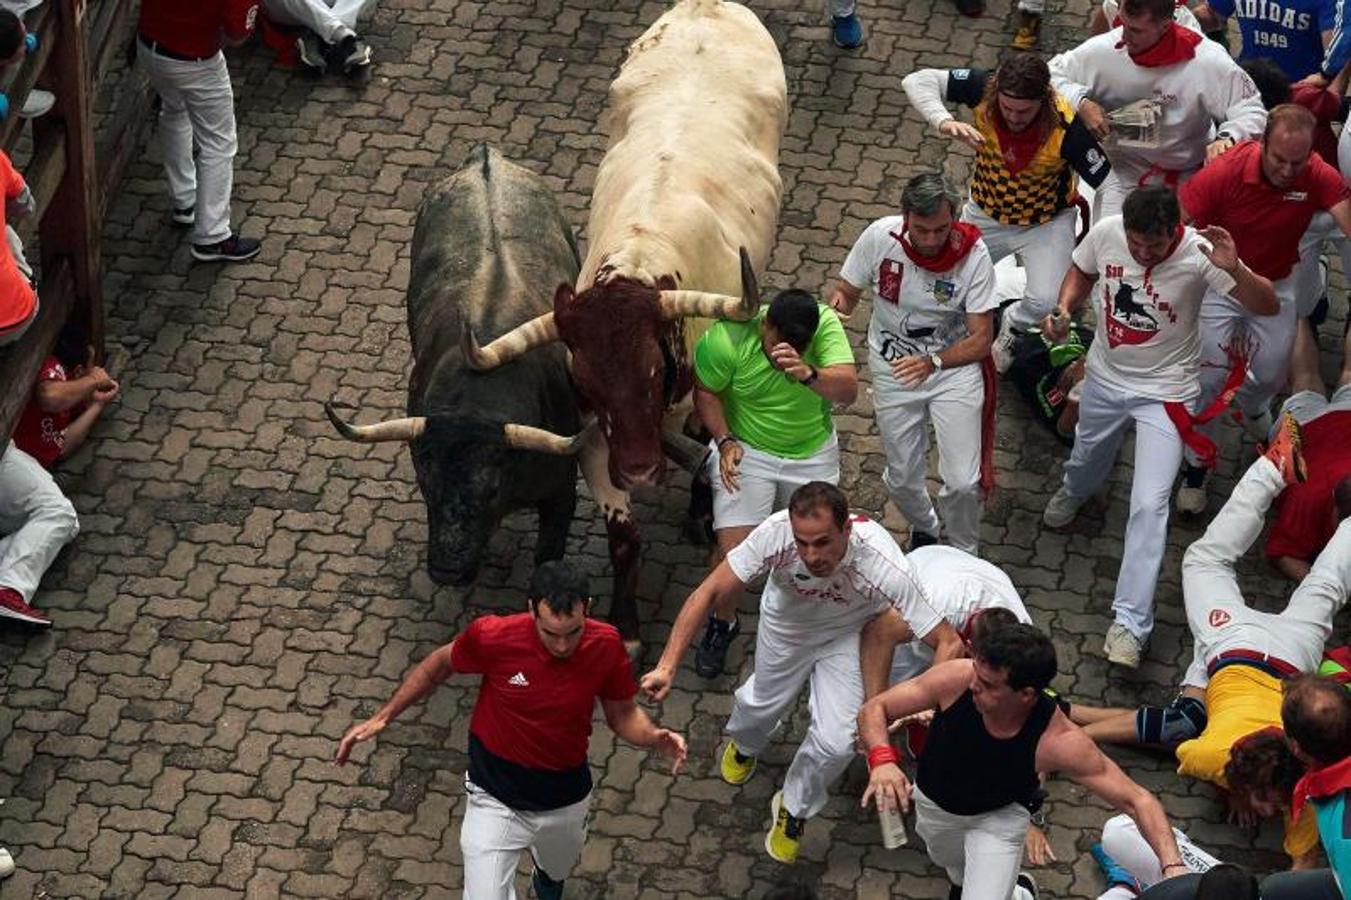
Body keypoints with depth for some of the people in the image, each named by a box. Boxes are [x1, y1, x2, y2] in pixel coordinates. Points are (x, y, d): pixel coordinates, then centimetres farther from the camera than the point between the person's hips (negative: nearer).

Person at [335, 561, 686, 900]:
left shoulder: (606, 645, -22)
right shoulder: (492, 636, -28)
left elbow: (623, 715, -5)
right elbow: (440, 665, -6)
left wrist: (655, 738, -27)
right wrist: (381, 718, -6)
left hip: (567, 798, 3)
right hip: (496, 798, -3)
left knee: (557, 871, 32)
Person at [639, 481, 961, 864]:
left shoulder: (884, 566, -43)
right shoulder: (776, 532, -41)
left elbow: (948, 642, -37)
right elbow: (708, 593, -31)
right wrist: (666, 666, -38)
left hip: (848, 632, -1)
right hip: (787, 621, 1)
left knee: (835, 742, -7)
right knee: (764, 702, 22)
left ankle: (794, 809, 27)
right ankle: (744, 743, 62)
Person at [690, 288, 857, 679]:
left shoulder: (826, 324, -24)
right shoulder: (727, 339, -26)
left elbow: (848, 390, -34)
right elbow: (705, 391, -8)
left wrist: (808, 374, -53)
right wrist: (724, 442, -21)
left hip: (813, 452, 2)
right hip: (746, 451, -2)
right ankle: (722, 624, 20)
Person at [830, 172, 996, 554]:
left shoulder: (972, 254, -21)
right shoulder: (880, 237, -18)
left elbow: (981, 340, -18)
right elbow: (846, 293, -3)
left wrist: (933, 362, -35)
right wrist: (837, 305, -27)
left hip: (955, 364, -2)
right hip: (894, 367, 2)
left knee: (963, 482, -8)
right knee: (902, 479, 12)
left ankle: (965, 555, 21)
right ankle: (923, 530, 46)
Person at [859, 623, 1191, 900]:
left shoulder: (1058, 741, -40)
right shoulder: (956, 679, -37)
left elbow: (1138, 800, -33)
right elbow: (874, 709, -25)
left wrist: (1173, 867, -47)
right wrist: (882, 760, -46)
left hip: (999, 817, -2)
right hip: (931, 801, 3)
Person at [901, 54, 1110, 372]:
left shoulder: (1066, 127, -34)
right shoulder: (984, 89, -27)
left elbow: (1107, 183, -24)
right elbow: (918, 81, -27)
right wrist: (944, 122, -45)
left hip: (1046, 222, -3)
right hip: (985, 214, 3)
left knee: (1046, 302, -22)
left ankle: (1010, 328, 14)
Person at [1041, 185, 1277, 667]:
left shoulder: (1198, 253, -29)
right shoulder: (1106, 233, -19)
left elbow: (1268, 307, -32)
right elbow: (1082, 272, 5)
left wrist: (1233, 269, -51)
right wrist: (1064, 309, -15)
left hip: (1163, 391, -4)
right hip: (1105, 375, 4)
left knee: (1150, 506, -13)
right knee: (1088, 459, 31)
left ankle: (1129, 622, -7)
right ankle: (1075, 491, 70)